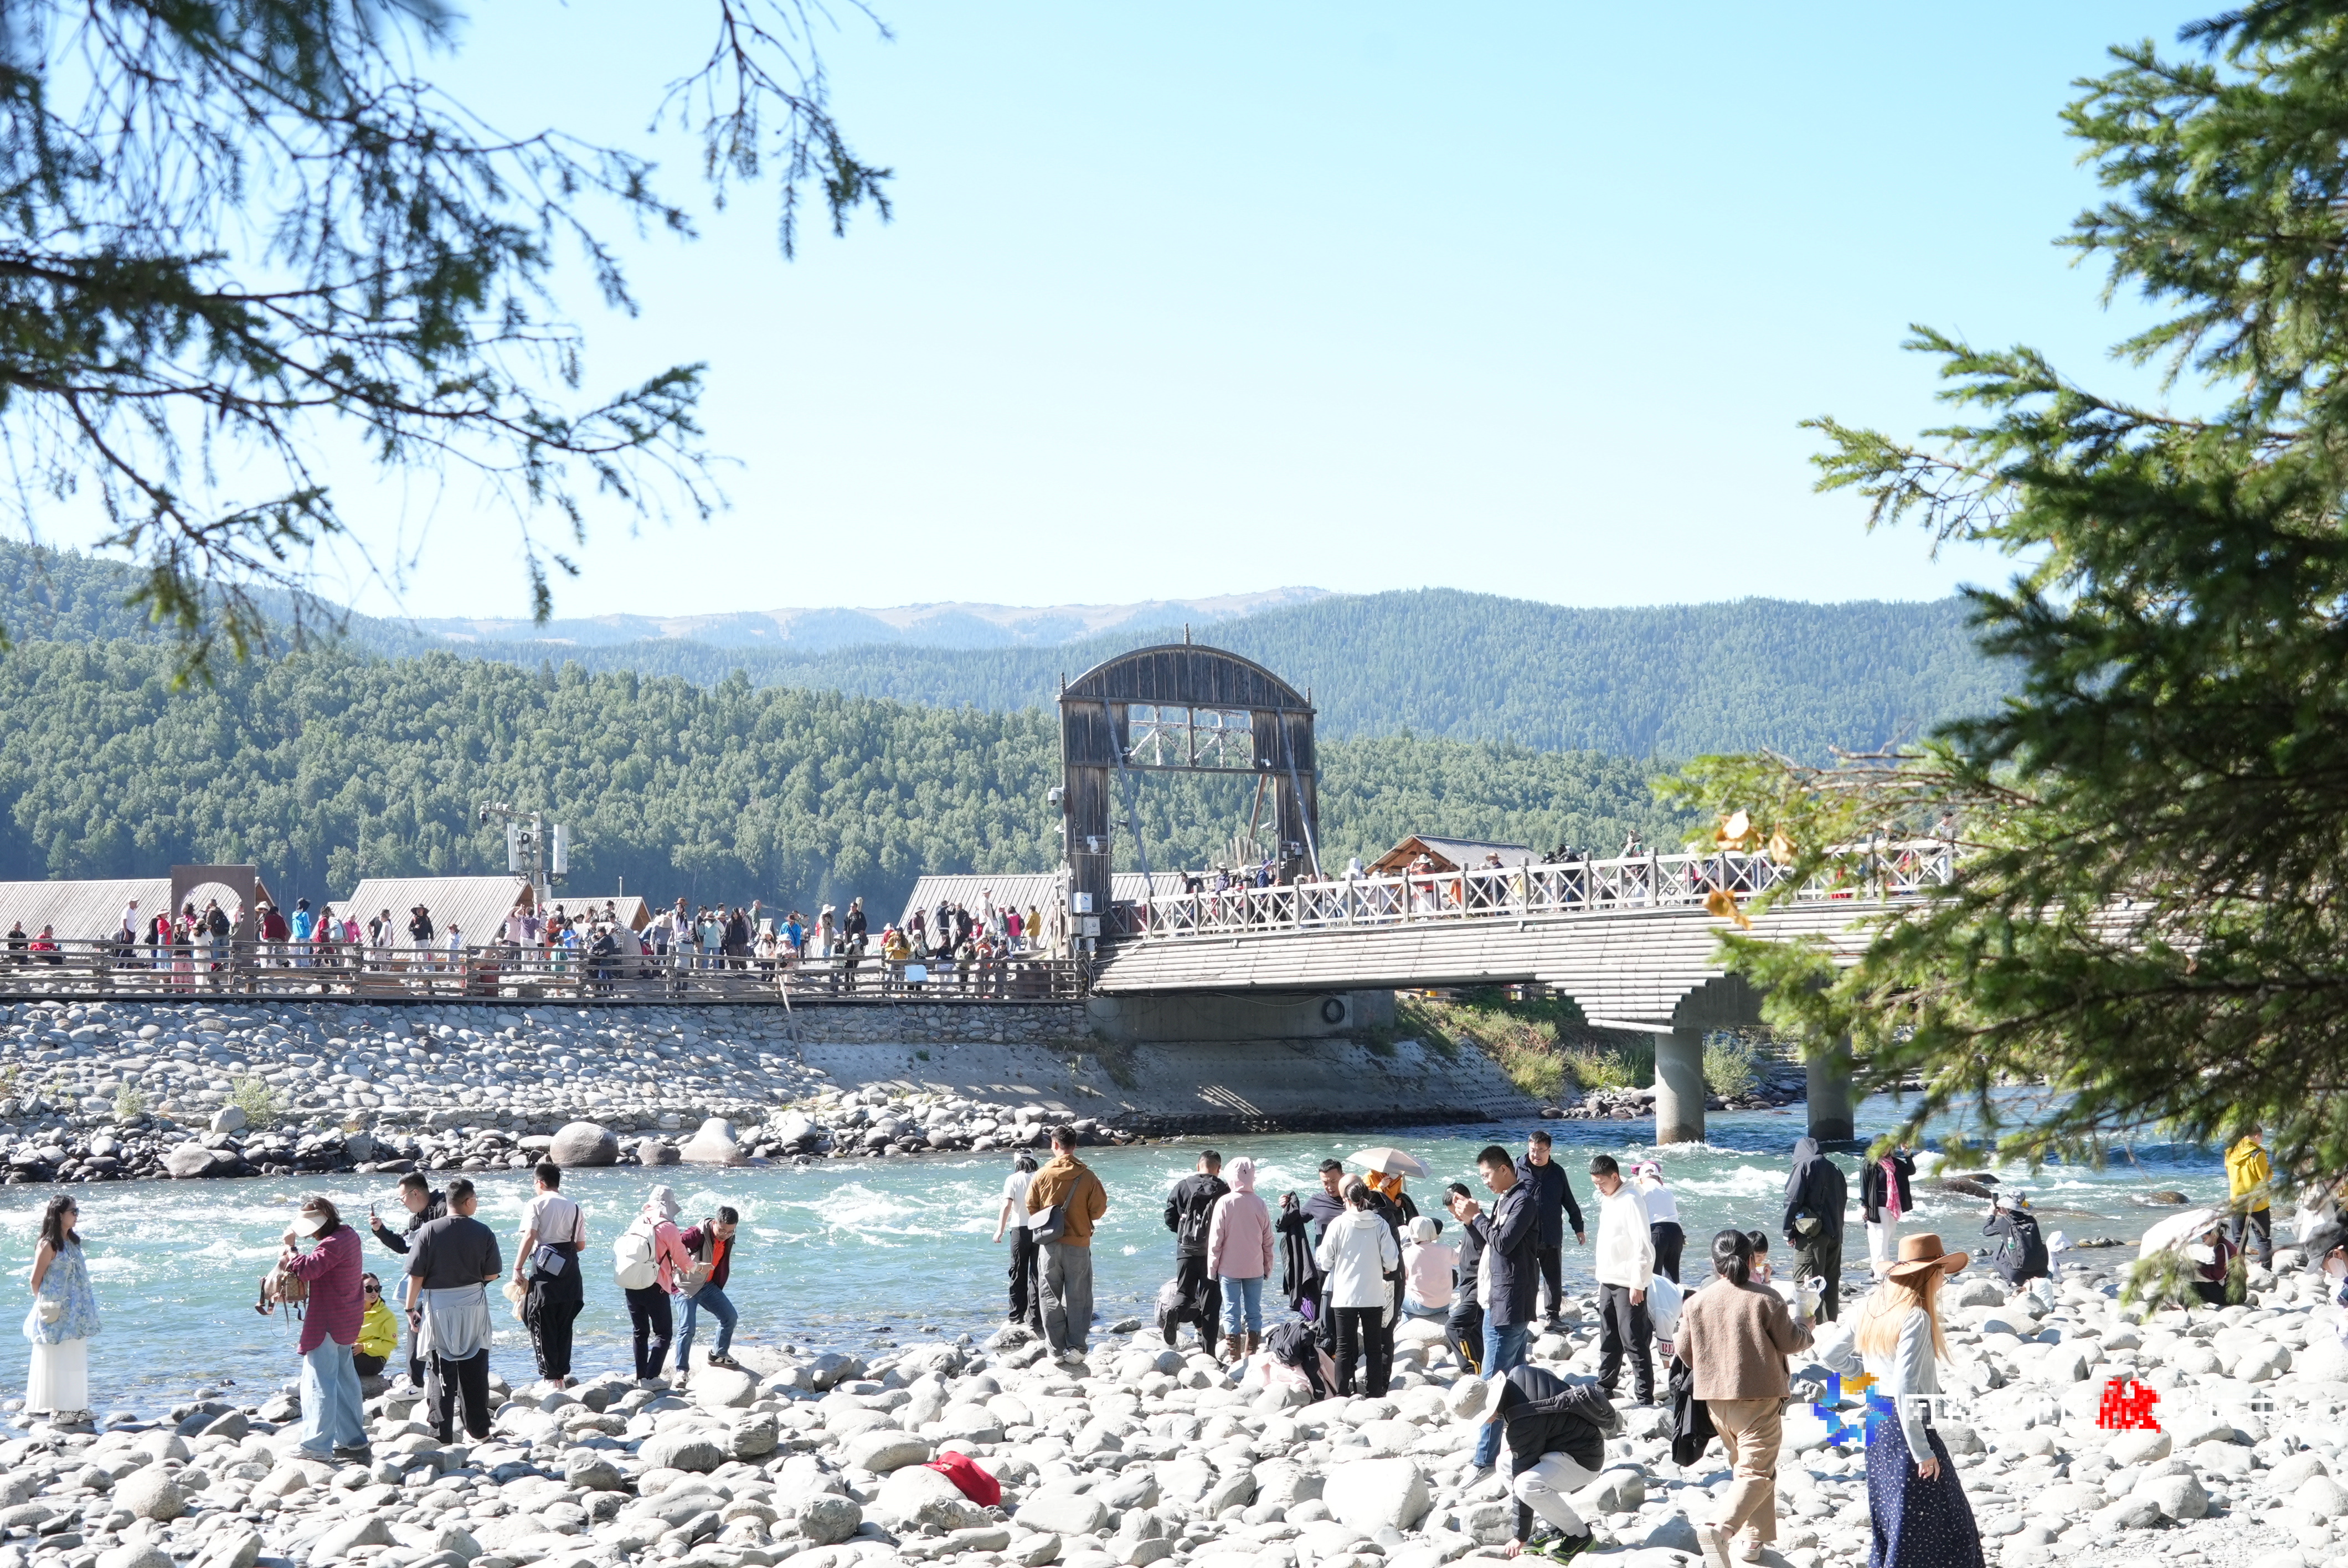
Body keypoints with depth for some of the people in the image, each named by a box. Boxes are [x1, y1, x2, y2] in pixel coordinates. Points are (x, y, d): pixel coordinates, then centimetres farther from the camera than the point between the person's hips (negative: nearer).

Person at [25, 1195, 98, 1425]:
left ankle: (74, 1406, 17)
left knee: (76, 1359, 10)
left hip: (75, 1313, 8)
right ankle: (57, 1409, 3)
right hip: (57, 1313, -8)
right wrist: (45, 1305, -4)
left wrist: (84, 1309, 15)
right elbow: (36, 1280, -12)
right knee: (56, 1360, -1)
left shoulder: (72, 1241, 11)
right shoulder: (49, 1245, -14)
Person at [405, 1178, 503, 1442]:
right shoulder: (483, 1233, -6)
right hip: (474, 1306, 1)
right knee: (475, 1371, 12)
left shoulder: (430, 1230, -9)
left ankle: (442, 1434, 2)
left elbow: (416, 1275, -9)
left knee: (440, 1372, 4)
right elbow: (492, 1274, -1)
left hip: (438, 1307, -1)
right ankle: (479, 1431, 18)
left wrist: (411, 1308, 1)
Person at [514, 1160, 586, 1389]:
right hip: (570, 1272, 5)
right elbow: (581, 1244, 10)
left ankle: (551, 1377, -1)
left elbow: (529, 1236, -15)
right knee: (564, 1325, 15)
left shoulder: (537, 1204, -3)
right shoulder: (573, 1207, 11)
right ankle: (564, 1374, 15)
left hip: (544, 1269, -5)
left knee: (542, 1327, 2)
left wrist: (518, 1268, -14)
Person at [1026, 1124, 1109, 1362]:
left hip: (1050, 1244, 1)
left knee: (1051, 1298, 8)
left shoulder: (1042, 1175, -5)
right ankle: (1077, 1347, -1)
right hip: (1079, 1244, -1)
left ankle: (1057, 1350, 7)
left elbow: (1031, 1207, 2)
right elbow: (1099, 1209, -4)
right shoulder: (1087, 1177, -8)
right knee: (1078, 1297, 5)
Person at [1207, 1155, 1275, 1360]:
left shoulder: (1224, 1203, -11)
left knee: (1231, 1314, 3)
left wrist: (1212, 1268, 2)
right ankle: (1251, 1356, 9)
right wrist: (1268, 1267, 16)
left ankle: (1233, 1357, 1)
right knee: (1254, 1313, 9)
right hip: (1255, 1269, 2)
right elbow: (1268, 1241, 5)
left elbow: (1215, 1240, -7)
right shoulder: (1259, 1205, -3)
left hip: (1229, 1268, -2)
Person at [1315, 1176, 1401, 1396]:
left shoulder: (1338, 1224, -9)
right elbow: (1392, 1262, -5)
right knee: (1374, 1349, 10)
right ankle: (1375, 1393, 11)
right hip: (1374, 1297, 1)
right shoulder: (1380, 1224, -5)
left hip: (1344, 1297, -1)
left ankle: (1342, 1394, 4)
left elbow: (1325, 1262, -4)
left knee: (1344, 1349, 6)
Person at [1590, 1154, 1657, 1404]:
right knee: (1609, 1341, 17)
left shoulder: (1631, 1202, -16)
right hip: (1608, 1281, 9)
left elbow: (1643, 1248, -19)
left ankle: (1645, 1397, -6)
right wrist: (1602, 1276, 18)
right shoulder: (1607, 1200, 13)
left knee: (1634, 1343, -8)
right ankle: (1605, 1387, 27)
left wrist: (1638, 1284, -19)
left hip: (1628, 1285, -9)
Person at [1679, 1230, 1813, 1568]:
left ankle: (1754, 1537, 26)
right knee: (1757, 1471, -6)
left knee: (1742, 1462, 23)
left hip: (1716, 1399, 5)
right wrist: (1804, 1326, 16)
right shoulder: (1766, 1299, -11)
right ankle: (1721, 1528, -29)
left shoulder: (1696, 1302, -1)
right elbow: (1790, 1342, -6)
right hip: (1759, 1399, -5)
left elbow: (1683, 1350, 5)